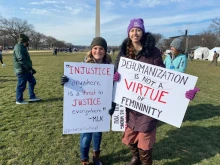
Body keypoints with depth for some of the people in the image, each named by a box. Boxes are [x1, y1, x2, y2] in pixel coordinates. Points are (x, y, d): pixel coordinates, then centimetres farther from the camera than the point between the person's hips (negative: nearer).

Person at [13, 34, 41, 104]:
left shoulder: (22, 47, 16)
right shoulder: (18, 47, -16)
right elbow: (22, 60, -26)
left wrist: (30, 68, 22)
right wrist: (30, 68, -26)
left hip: (26, 70, 11)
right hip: (21, 70, -11)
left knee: (32, 81, 15)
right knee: (21, 85, 0)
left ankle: (32, 97, 25)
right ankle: (19, 100, 14)